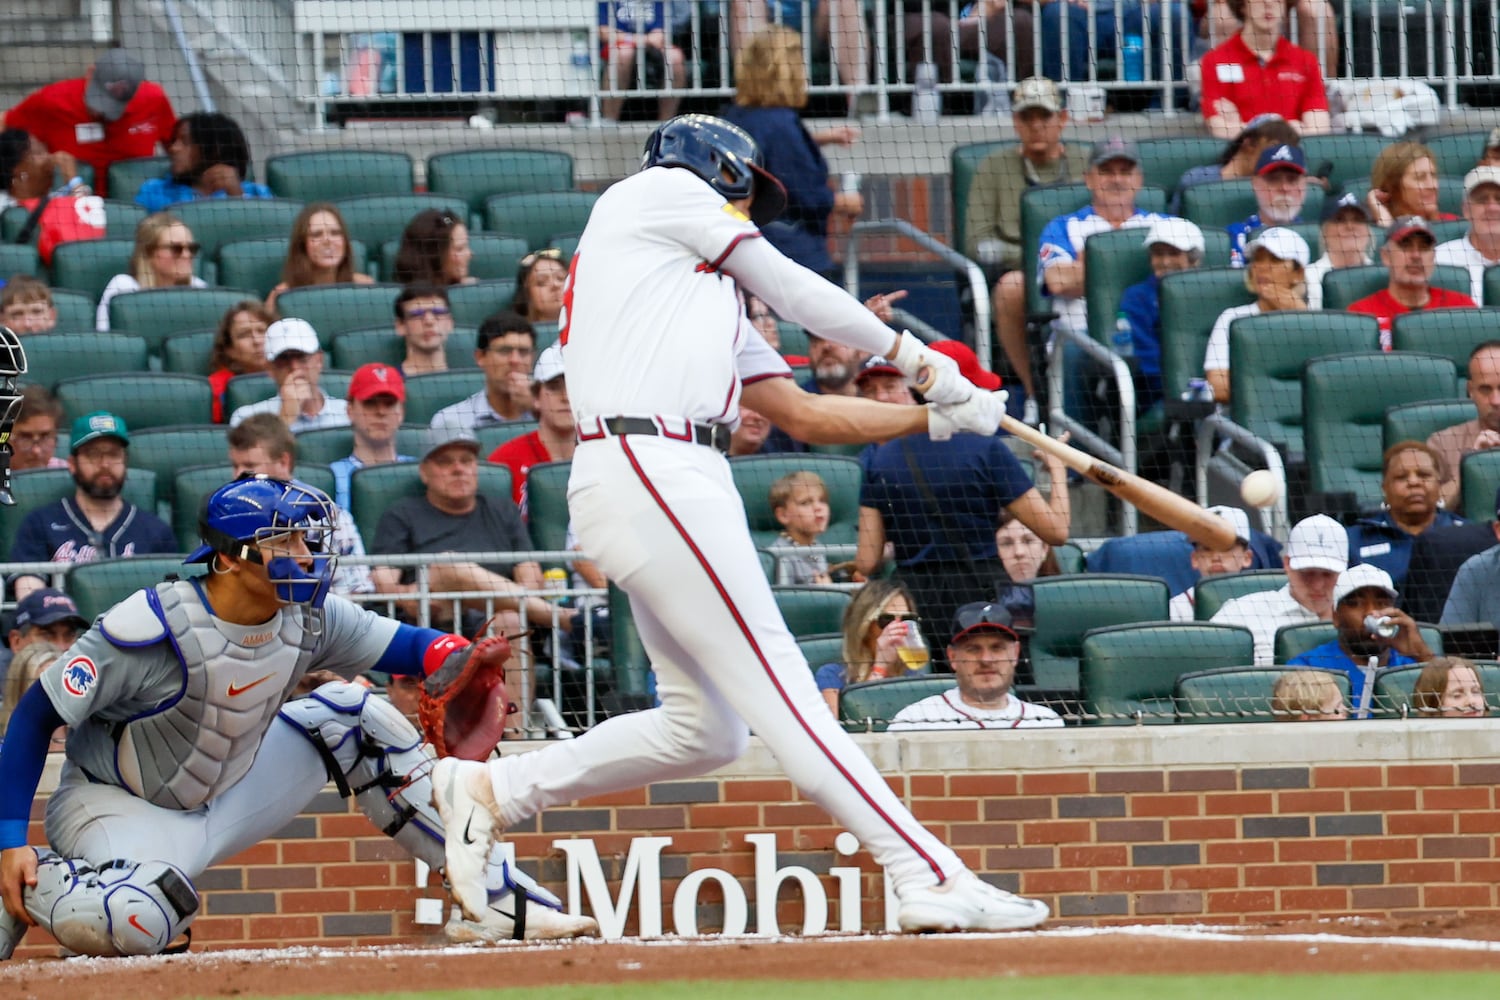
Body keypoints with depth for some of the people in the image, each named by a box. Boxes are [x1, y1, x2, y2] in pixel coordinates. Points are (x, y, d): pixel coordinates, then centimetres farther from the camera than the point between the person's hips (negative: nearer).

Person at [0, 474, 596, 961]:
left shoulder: (308, 619, -9)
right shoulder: (155, 626, -27)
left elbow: (411, 648, -3)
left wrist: (461, 661, -29)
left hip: (226, 797, 7)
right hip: (116, 806, -7)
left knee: (354, 718, -1)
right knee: (138, 923, -40)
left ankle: (492, 899, 3)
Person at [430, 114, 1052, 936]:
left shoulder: (710, 293, 30)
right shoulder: (664, 192, 9)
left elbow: (805, 414, 26)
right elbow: (791, 289, 9)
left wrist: (937, 416, 20)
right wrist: (914, 356, 19)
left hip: (682, 485, 9)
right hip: (648, 468, -9)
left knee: (705, 727, 10)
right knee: (776, 689, -14)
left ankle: (492, 791, 19)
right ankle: (931, 881, -22)